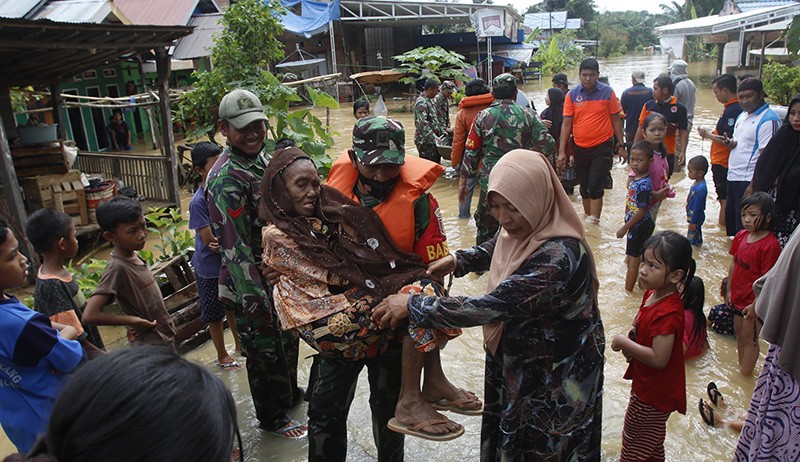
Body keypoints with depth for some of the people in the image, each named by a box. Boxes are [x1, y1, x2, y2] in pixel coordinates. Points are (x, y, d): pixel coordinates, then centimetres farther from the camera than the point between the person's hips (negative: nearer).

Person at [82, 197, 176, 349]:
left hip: (165, 337, 8)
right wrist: (134, 321, -24)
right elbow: (89, 315, -33)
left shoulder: (133, 255, -2)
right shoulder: (117, 268, -26)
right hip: (151, 347, -8)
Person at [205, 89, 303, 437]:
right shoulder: (226, 179, -24)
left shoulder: (262, 158, 4)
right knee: (264, 350, 10)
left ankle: (289, 393, 48)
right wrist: (256, 301, -24)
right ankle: (271, 417, 32)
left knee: (287, 340, 25)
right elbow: (235, 248, -26)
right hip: (253, 285, -8)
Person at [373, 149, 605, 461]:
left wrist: (413, 306, -30)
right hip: (518, 359, 7)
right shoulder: (524, 227, -10)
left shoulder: (559, 257, -36)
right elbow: (495, 250, 13)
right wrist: (458, 261, -5)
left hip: (555, 378, -7)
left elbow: (491, 306, -37)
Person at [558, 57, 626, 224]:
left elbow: (616, 120, 2)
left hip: (602, 147, -3)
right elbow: (566, 124, -1)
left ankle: (593, 222, -4)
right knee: (584, 187, 14)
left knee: (595, 187, -9)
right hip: (580, 148, 3)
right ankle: (588, 218, 31)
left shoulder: (607, 92, -5)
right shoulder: (572, 94, -2)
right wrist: (562, 151, -5)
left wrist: (621, 146, 1)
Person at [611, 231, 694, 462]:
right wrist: (631, 339, -4)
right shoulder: (652, 293, -3)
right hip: (647, 384, 9)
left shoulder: (668, 313, -32)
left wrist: (624, 343, -23)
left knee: (635, 443, 12)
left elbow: (659, 358, -32)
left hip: (654, 393, -9)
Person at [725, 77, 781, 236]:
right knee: (730, 218, 19)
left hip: (748, 180, -9)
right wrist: (731, 143, 2)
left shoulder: (768, 120, -15)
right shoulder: (743, 115, 13)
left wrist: (753, 186, -24)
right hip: (733, 176, 9)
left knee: (743, 225, -3)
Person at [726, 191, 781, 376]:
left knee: (749, 339, 7)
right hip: (738, 298, 7)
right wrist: (729, 290, 13)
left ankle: (745, 375, 20)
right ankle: (741, 367, 38)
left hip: (754, 302, -7)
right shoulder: (741, 236, -1)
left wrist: (755, 304, -20)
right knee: (739, 335, 21)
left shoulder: (770, 245, -24)